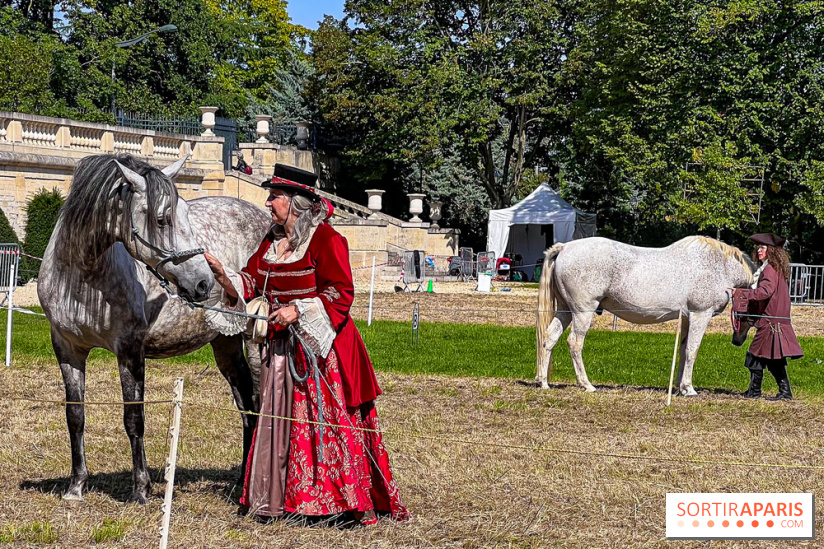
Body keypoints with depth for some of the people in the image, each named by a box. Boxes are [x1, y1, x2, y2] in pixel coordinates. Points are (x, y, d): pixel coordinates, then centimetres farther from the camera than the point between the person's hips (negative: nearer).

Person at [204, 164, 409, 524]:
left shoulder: (326, 240, -12)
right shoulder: (272, 243, 12)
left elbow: (341, 294, -16)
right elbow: (247, 285, 11)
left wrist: (298, 310, -21)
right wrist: (220, 272, -6)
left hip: (321, 345, -8)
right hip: (282, 346, 8)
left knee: (331, 420, -7)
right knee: (279, 419, 9)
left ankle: (360, 502, -1)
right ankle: (277, 499, 17)